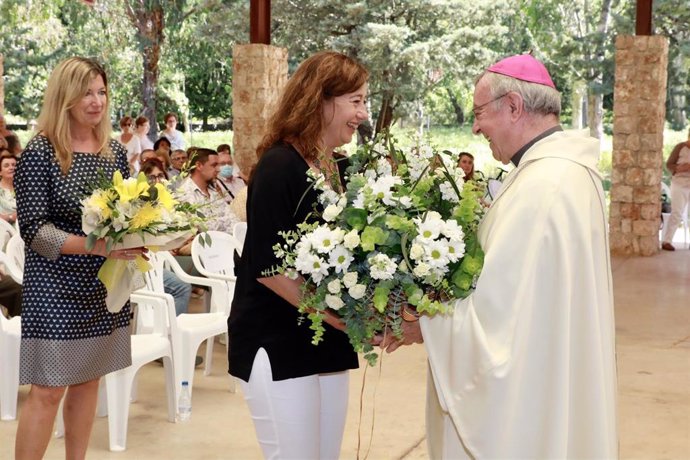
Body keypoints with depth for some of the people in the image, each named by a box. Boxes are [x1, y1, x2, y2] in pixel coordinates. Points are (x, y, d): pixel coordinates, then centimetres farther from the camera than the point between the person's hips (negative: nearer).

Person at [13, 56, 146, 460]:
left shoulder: (114, 151, 6)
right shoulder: (41, 152, -11)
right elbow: (33, 228, -16)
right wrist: (93, 245, -26)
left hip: (104, 286, 6)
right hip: (56, 289, -6)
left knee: (88, 380, 14)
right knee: (48, 390, -3)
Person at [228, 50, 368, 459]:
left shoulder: (342, 169, 8)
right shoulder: (280, 166, -14)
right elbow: (267, 267, -19)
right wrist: (339, 316, -22)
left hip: (329, 347, 7)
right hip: (278, 346, -7)